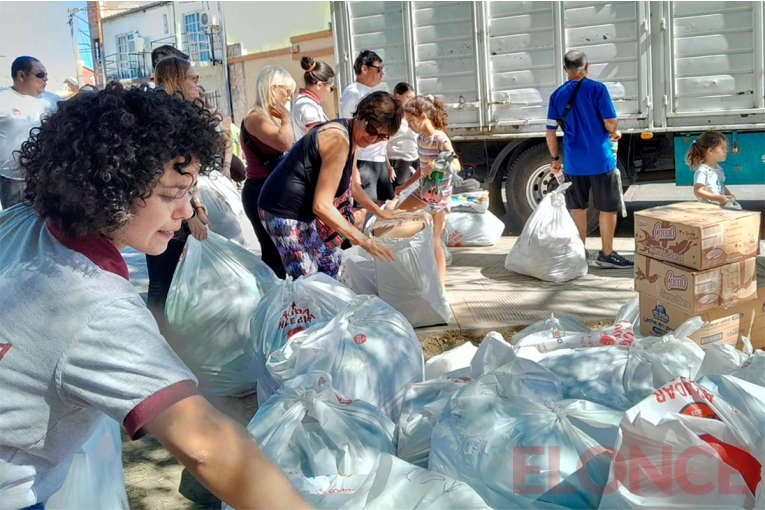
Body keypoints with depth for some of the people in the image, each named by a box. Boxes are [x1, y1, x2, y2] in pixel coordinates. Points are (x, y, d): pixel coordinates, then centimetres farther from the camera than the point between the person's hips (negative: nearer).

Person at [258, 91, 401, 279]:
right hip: (285, 212, -10)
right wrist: (364, 241, -24)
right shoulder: (339, 138, -25)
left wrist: (378, 212, 23)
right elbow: (322, 206, -27)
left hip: (306, 210, 10)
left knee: (330, 262, 19)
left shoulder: (351, 135, 5)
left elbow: (352, 184, 22)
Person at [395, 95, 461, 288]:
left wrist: (436, 164, -45)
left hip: (439, 192, -8)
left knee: (434, 240, -3)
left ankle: (441, 285, 6)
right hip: (423, 188, 8)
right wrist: (405, 186, 17)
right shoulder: (420, 138, 5)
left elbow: (457, 166, -28)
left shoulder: (441, 140, -19)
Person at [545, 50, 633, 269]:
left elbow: (550, 133, 5)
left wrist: (555, 158, 17)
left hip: (573, 162, 4)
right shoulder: (597, 89, -8)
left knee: (577, 208, 14)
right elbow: (610, 123, -12)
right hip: (600, 160, -4)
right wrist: (615, 132, 11)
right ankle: (606, 255, 10)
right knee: (608, 208, 6)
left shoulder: (557, 95, 4)